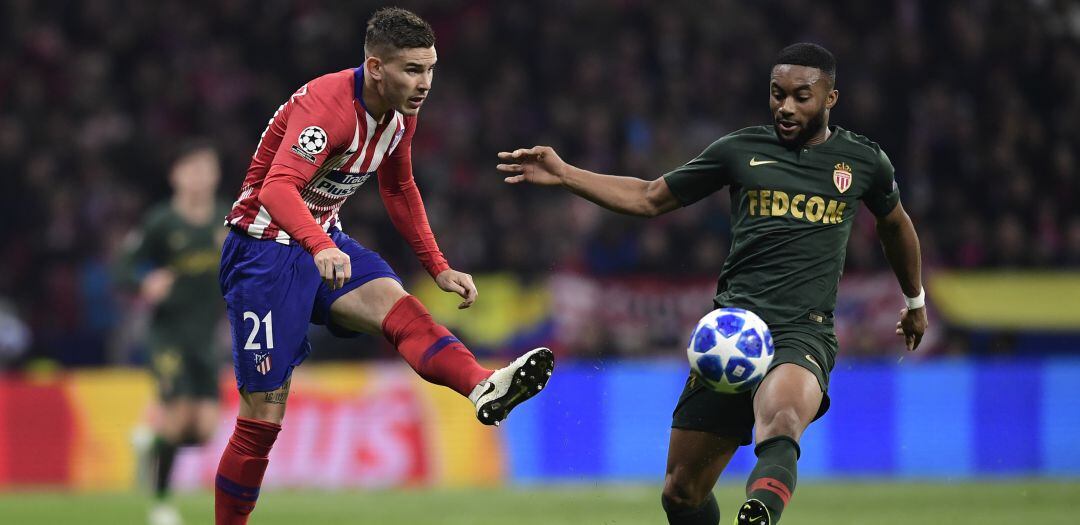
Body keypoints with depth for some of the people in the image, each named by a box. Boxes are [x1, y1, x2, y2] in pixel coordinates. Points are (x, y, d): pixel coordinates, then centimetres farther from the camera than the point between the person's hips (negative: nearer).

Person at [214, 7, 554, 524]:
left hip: (325, 244, 6)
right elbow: (278, 186, -38)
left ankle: (484, 388, -52)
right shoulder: (328, 103, -24)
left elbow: (400, 191, 21)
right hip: (266, 247, -6)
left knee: (398, 307, -26)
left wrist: (439, 268, 16)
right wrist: (320, 247, -55)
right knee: (262, 418, -7)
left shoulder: (401, 114, 2)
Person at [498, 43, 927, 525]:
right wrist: (563, 175, 6)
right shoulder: (740, 150, 9)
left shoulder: (864, 161, 9)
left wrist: (915, 300, 42)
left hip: (802, 335, -3)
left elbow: (895, 225, 30)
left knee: (781, 420, -40)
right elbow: (650, 198, 16)